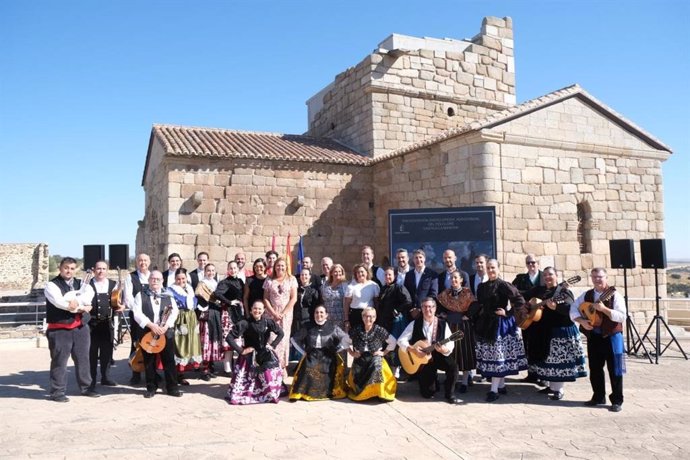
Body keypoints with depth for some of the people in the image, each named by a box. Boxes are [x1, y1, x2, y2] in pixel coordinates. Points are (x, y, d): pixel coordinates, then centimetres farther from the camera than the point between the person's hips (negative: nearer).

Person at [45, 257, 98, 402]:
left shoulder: (81, 284, 11)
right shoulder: (52, 285, -4)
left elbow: (89, 294, -9)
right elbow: (59, 302, -20)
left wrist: (76, 300, -25)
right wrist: (81, 308, -14)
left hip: (81, 327, 5)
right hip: (60, 329, -5)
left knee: (83, 359, 12)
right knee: (59, 361, 1)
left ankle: (86, 387, 23)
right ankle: (57, 392, 11)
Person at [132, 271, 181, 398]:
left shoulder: (168, 296, 11)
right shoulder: (141, 295, 6)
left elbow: (174, 311, 0)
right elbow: (137, 313, -6)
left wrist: (166, 326, -16)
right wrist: (150, 324, -18)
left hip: (166, 332, 1)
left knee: (169, 360, 2)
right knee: (149, 362, 6)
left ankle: (172, 387, 10)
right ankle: (151, 388, 19)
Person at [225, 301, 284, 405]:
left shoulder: (268, 322, -4)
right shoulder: (245, 323, -13)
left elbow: (280, 333, 11)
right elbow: (229, 338, -15)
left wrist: (273, 345, 3)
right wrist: (240, 350, -13)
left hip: (266, 354, 2)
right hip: (250, 356, -2)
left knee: (272, 372, -13)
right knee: (247, 378, -7)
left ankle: (271, 393, 15)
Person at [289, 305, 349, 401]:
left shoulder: (332, 328, 6)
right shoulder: (308, 328, 11)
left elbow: (345, 339, 7)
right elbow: (295, 339, 17)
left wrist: (336, 349, 0)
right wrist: (304, 351, 8)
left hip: (328, 357, 0)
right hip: (312, 356, 1)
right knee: (308, 370, -28)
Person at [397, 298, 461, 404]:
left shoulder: (443, 324, -6)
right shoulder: (415, 324, -6)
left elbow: (450, 344, -11)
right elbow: (401, 340, -8)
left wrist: (444, 349, -33)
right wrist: (413, 349, -22)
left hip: (438, 355, 0)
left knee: (453, 365, -30)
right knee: (428, 393, -3)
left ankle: (449, 394, -7)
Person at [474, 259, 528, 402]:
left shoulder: (503, 285, -12)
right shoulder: (482, 286, 9)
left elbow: (520, 301, -16)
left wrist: (508, 313, -13)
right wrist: (479, 319, 7)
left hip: (500, 324, -7)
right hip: (486, 324, 7)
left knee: (498, 355, -3)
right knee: (490, 354, 11)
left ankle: (494, 390, 0)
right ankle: (501, 386, 24)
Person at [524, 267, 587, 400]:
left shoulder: (563, 291, -6)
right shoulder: (537, 290, 12)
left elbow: (570, 308, -21)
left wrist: (555, 306, -35)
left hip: (560, 331, -6)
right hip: (542, 331, 6)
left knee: (559, 359, -3)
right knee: (546, 359, 12)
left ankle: (559, 389, 6)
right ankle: (551, 386, 26)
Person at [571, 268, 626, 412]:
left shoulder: (615, 296, -8)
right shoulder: (586, 295, 7)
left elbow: (622, 316, -17)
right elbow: (573, 309, 8)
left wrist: (604, 309, -27)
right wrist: (582, 321, -8)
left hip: (612, 336, -5)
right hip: (593, 337, 5)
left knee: (614, 369, 0)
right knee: (595, 369, 12)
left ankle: (617, 401, 10)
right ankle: (598, 397, 25)